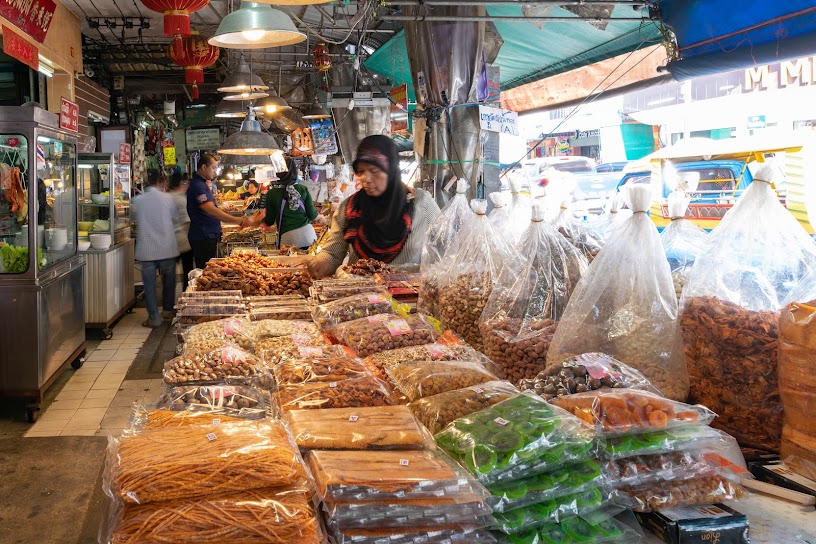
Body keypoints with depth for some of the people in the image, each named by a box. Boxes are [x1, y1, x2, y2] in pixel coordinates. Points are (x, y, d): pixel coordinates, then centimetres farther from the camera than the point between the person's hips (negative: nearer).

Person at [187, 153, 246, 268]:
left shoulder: (204, 184, 16)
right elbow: (211, 210, -27)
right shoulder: (197, 186, -17)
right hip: (202, 237, -10)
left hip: (209, 236, 10)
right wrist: (236, 220, -29)